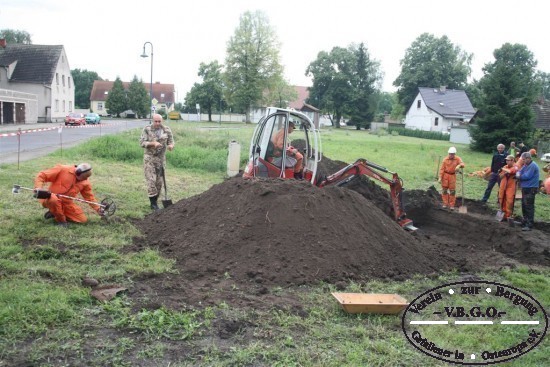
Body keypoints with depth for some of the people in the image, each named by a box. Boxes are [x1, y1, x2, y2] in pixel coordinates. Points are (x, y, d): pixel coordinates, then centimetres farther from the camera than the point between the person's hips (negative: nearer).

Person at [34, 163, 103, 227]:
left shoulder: (85, 182, -1)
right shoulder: (62, 170, -16)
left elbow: (89, 197, 8)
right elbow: (42, 175, -14)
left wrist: (98, 209, 0)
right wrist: (38, 188, -30)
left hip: (67, 203, 5)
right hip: (52, 199, -5)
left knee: (83, 220, -5)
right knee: (53, 199, -42)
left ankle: (56, 213, 11)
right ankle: (60, 220, -12)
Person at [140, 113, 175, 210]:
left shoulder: (167, 130, 1)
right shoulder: (147, 129, -6)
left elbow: (171, 141, 4)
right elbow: (142, 142, -11)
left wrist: (171, 145, -21)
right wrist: (153, 143, -26)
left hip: (161, 158, 3)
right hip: (149, 158, -3)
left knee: (159, 181, 7)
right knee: (151, 180, -8)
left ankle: (155, 201, 21)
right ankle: (153, 203, -2)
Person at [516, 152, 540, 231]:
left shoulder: (533, 166, -16)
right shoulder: (526, 165, 14)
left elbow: (527, 176, -20)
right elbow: (519, 172, 13)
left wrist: (519, 176, -4)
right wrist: (518, 174, -11)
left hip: (531, 189, -10)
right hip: (525, 188, 10)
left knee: (529, 207, -9)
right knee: (524, 206, 18)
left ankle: (529, 224, -8)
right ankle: (525, 220, 30)